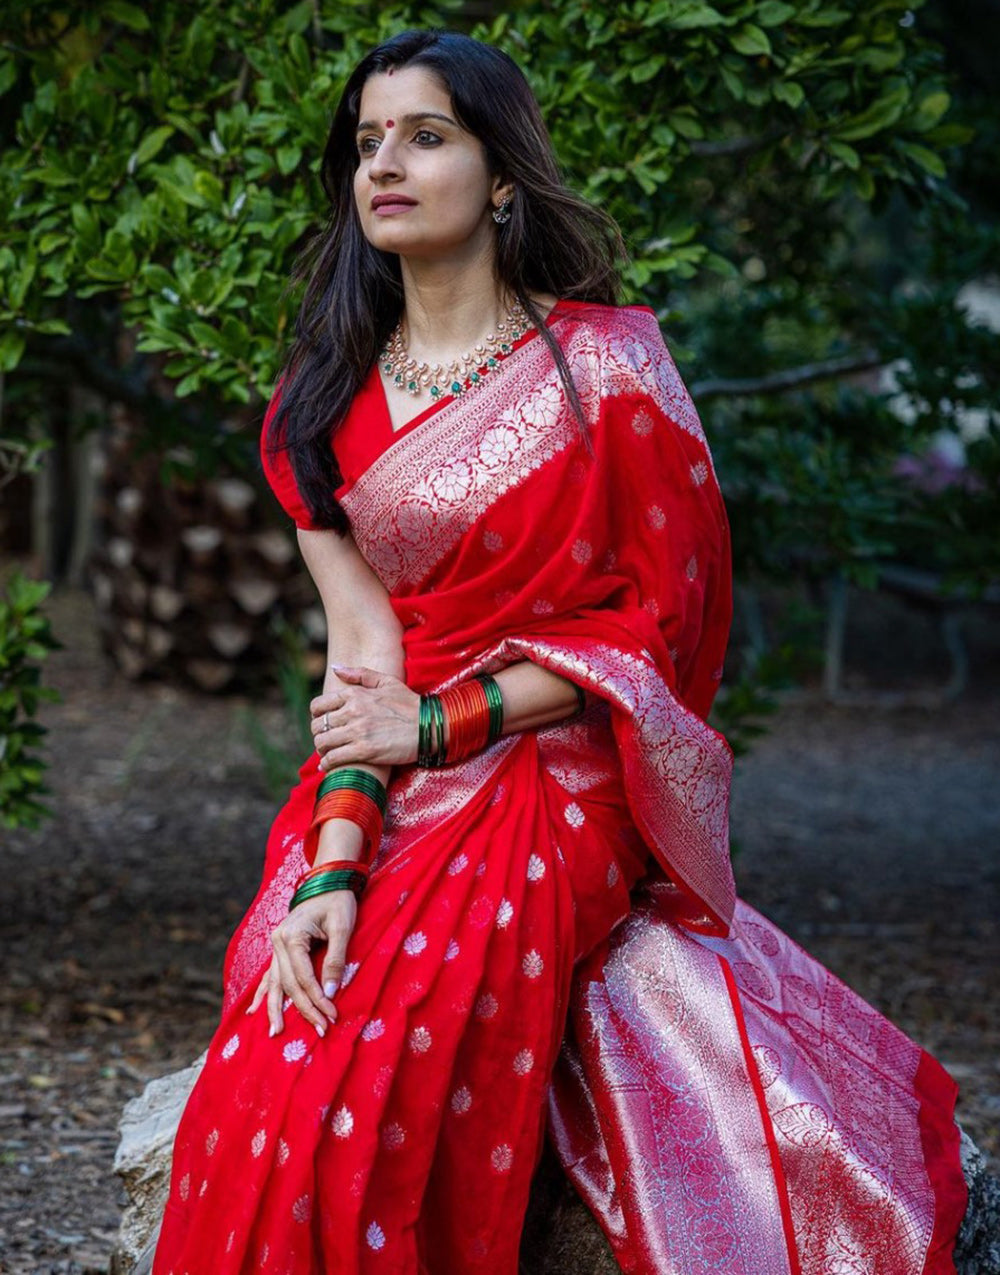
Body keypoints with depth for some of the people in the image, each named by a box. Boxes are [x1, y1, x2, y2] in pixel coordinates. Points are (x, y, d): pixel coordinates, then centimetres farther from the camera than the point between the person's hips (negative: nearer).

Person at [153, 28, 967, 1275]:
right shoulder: (326, 401, 10)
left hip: (555, 788, -4)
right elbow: (360, 653, 1)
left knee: (342, 1113, -24)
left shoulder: (603, 361, -3)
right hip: (387, 802, 4)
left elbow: (663, 620, -4)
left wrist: (438, 724, -11)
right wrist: (333, 868, -15)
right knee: (255, 1108, -20)